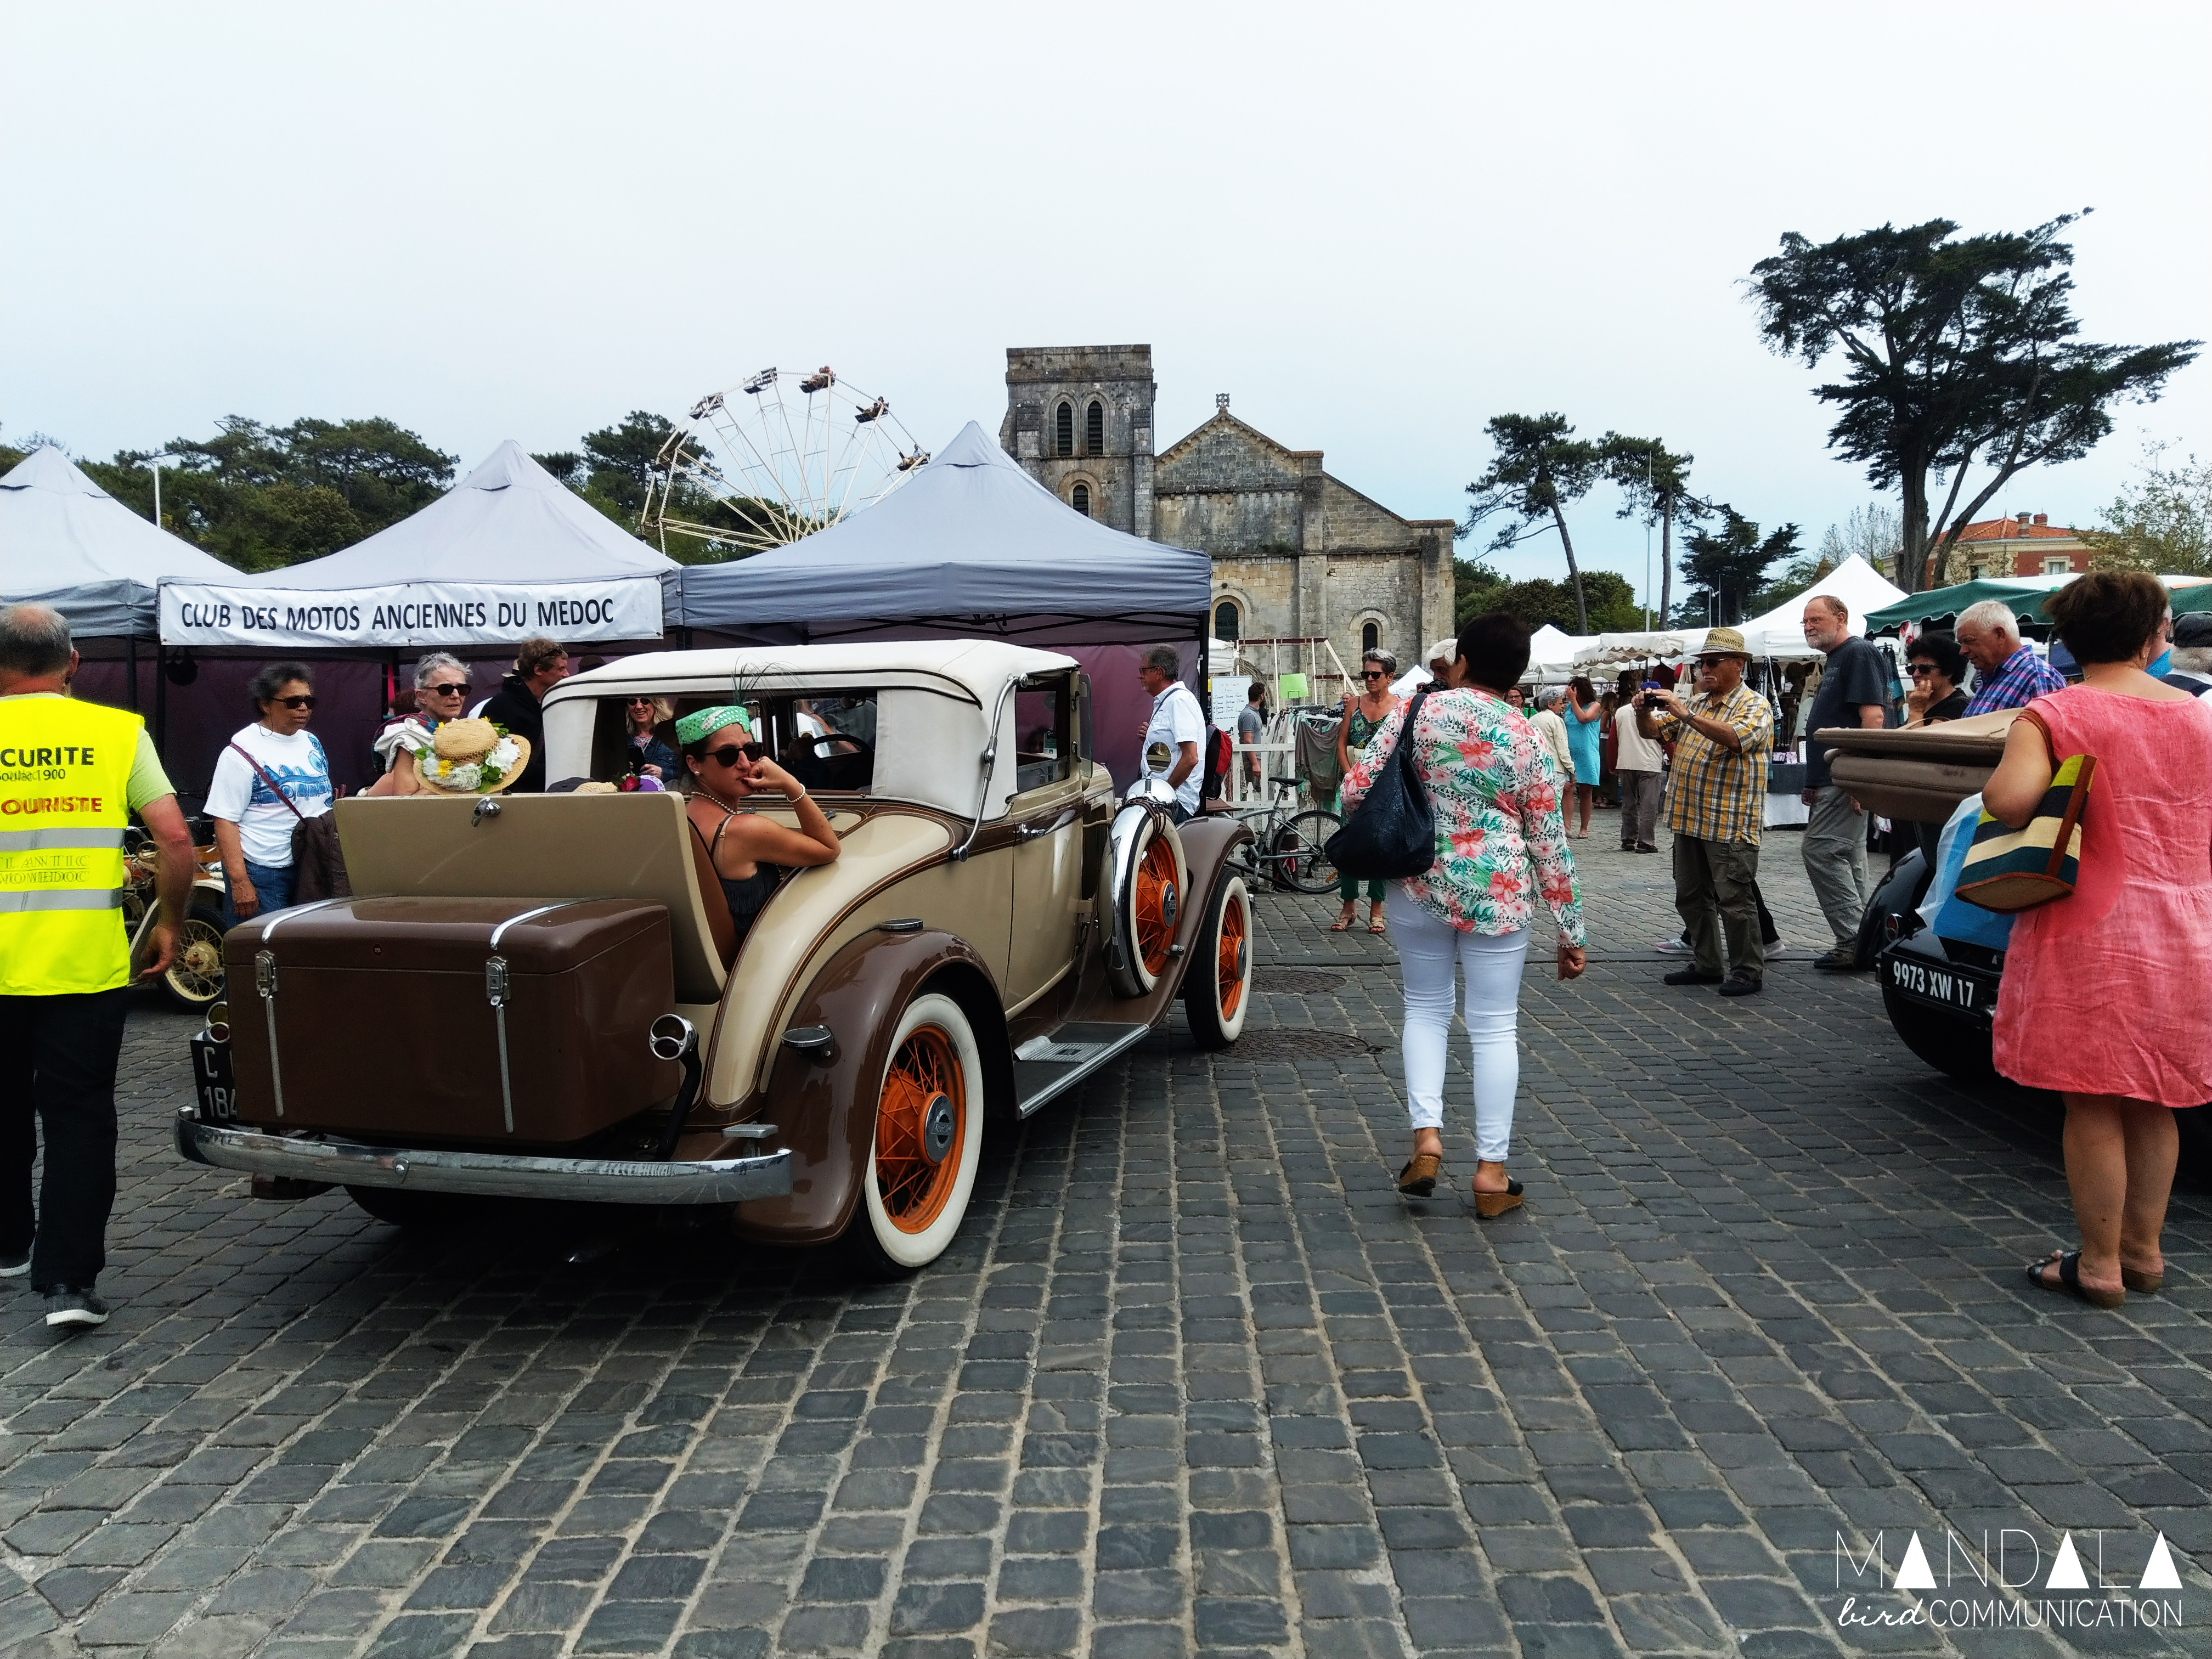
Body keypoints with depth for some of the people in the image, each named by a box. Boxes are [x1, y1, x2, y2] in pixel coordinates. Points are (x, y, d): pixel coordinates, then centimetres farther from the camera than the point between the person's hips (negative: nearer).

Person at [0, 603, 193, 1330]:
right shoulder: (118, 732, -3)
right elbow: (175, 839, -9)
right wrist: (169, 924, 4)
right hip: (88, 967, -1)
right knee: (79, 1119, 5)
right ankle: (68, 1279, 0)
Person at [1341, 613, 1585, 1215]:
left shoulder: (1416, 711, -3)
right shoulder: (1528, 742, -3)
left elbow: (1355, 789, -4)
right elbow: (1550, 845, -1)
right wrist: (1569, 931, 6)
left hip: (1418, 887, 1)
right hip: (1496, 896, -1)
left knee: (1425, 1009, 18)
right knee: (1494, 1027, 7)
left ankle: (1426, 1139, 5)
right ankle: (1491, 1172, 11)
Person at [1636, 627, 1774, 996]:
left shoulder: (1755, 706, -5)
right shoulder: (1696, 703, 16)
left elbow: (1736, 738, -25)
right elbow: (1654, 731, 17)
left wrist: (1686, 714, -29)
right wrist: (1644, 712, -6)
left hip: (1730, 826, -8)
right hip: (1689, 821, 8)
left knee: (1735, 901, -6)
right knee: (1692, 898, 13)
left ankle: (1748, 973, 3)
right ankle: (1706, 965, 24)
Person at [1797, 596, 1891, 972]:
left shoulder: (1859, 653, -9)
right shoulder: (1835, 660, 22)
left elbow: (1873, 716, -19)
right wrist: (1815, 782, 22)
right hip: (1835, 781, 11)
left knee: (1820, 851, -13)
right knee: (1849, 860, 10)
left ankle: (1853, 938, -9)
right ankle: (1862, 942, 14)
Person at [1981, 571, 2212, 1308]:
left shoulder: (2053, 714, -9)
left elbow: (2009, 797, -26)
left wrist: (1995, 793, -5)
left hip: (2091, 932, -5)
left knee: (2092, 1104, 3)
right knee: (2152, 1102, 16)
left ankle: (2099, 1265, 11)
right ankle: (2142, 1252, 27)